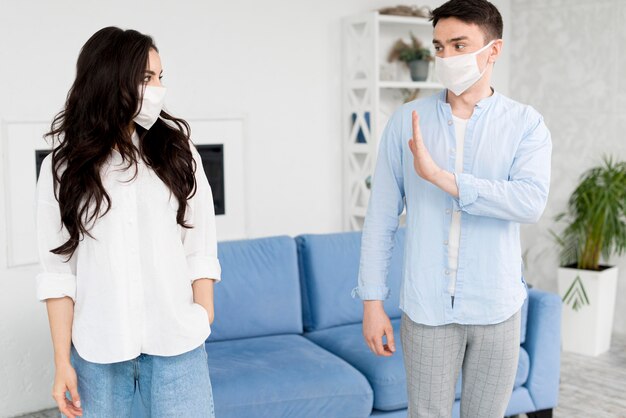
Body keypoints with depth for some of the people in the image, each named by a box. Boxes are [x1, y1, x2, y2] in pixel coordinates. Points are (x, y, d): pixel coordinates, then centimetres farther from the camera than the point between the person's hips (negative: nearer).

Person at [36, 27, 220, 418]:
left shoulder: (177, 151, 2)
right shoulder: (63, 167, 1)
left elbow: (200, 252, 2)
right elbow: (59, 272, 0)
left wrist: (203, 328, -1)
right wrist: (63, 361, -2)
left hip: (176, 344, 0)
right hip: (96, 350, 0)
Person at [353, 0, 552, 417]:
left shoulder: (526, 124, -3)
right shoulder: (406, 120, -1)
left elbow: (531, 203, -21)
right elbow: (381, 217, 0)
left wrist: (438, 176, -25)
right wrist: (372, 301, -2)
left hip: (496, 309, 0)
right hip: (426, 308, 0)